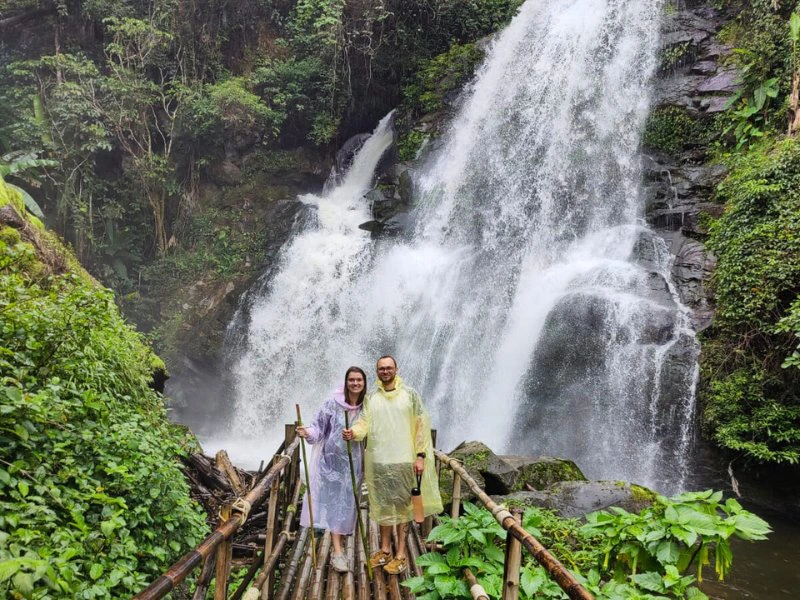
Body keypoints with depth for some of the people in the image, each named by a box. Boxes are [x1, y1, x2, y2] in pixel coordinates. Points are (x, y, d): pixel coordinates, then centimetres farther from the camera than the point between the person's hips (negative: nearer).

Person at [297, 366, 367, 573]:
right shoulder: (332, 404, -9)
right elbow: (319, 427, -5)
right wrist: (308, 433, -23)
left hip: (354, 463, 3)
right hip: (332, 460, -3)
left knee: (347, 503, 10)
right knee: (333, 503, -4)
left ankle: (339, 544, 25)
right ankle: (337, 552, -5)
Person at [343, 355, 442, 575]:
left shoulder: (410, 394, -2)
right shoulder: (371, 398, 6)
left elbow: (421, 425, -3)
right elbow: (364, 423, 0)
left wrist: (420, 455, -8)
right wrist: (353, 432, -22)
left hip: (403, 460, -3)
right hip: (378, 460, 3)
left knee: (402, 505, 4)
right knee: (382, 505, 12)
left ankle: (401, 554, 14)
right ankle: (385, 550, 26)